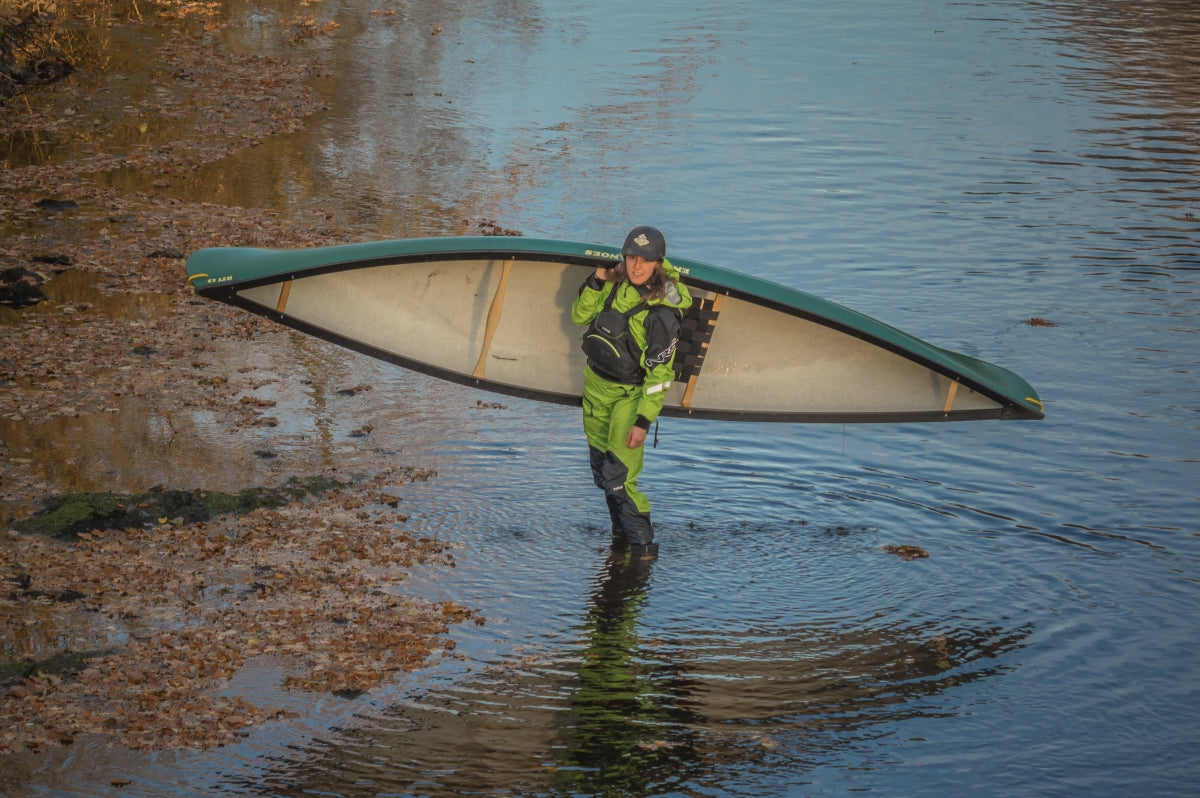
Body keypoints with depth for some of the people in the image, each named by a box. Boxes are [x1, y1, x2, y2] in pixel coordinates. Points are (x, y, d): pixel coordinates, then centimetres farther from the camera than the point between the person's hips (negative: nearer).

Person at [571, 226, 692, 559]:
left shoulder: (662, 313, -25)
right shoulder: (617, 283, -5)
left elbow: (659, 374, -22)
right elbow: (580, 316, 5)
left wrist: (643, 421, -21)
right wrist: (596, 282, -12)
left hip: (629, 394, -7)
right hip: (596, 383, 7)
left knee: (617, 477, -12)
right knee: (601, 470, 15)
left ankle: (643, 545, 2)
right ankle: (621, 532, 32)